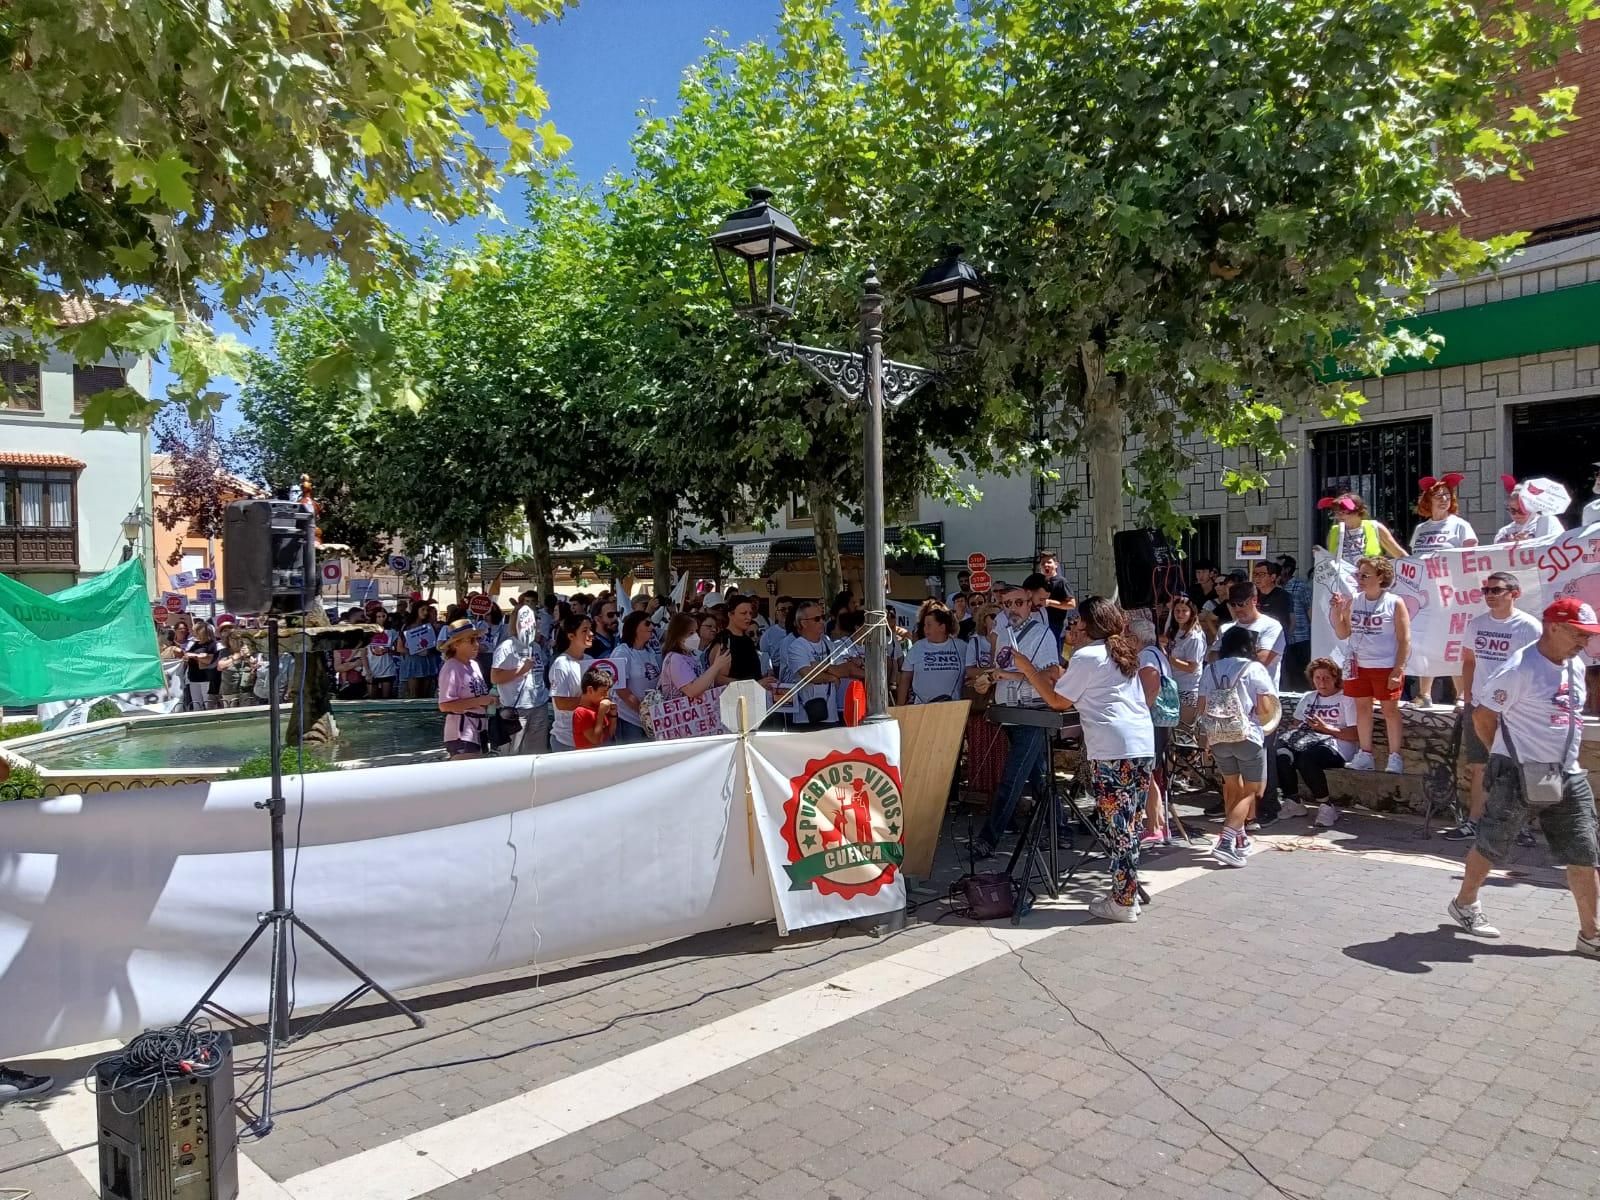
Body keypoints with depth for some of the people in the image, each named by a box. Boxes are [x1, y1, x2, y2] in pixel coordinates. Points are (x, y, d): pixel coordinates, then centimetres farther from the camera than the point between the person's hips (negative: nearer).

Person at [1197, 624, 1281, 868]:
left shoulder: (1210, 670, 6)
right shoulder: (1254, 669, -6)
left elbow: (1202, 708, 6)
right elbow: (1265, 708, -11)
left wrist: (1205, 737, 17)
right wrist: (1264, 725, 10)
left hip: (1217, 738, 4)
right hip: (1248, 737, -4)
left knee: (1232, 787, 21)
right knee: (1250, 792, 4)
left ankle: (1240, 838, 29)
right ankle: (1226, 842, -11)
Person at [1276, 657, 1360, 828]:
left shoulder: (1346, 699, 4)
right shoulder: (1308, 698, 24)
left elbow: (1355, 735, -4)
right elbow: (1296, 725, 23)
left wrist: (1326, 728, -12)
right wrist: (1296, 731, -1)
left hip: (1337, 746, -5)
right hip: (1308, 740, 5)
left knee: (1306, 757, -38)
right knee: (1281, 754, -28)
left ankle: (1326, 806, -21)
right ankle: (1292, 801, -12)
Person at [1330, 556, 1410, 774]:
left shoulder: (1394, 603, -7)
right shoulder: (1352, 602, 6)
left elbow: (1404, 640, -8)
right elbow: (1342, 634, 9)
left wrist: (1398, 670, -14)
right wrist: (1336, 612, -6)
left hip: (1386, 667, -5)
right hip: (1359, 666, 5)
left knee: (1390, 709, 3)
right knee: (1362, 708, 10)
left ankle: (1395, 757, 9)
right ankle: (1365, 755, 19)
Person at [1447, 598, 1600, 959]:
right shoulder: (1521, 669, -19)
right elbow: (1483, 715, -15)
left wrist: (1562, 760, 17)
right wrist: (1507, 754, -1)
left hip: (1567, 776, 8)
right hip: (1520, 775, -7)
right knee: (1491, 845, 6)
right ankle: (1465, 904, 25)